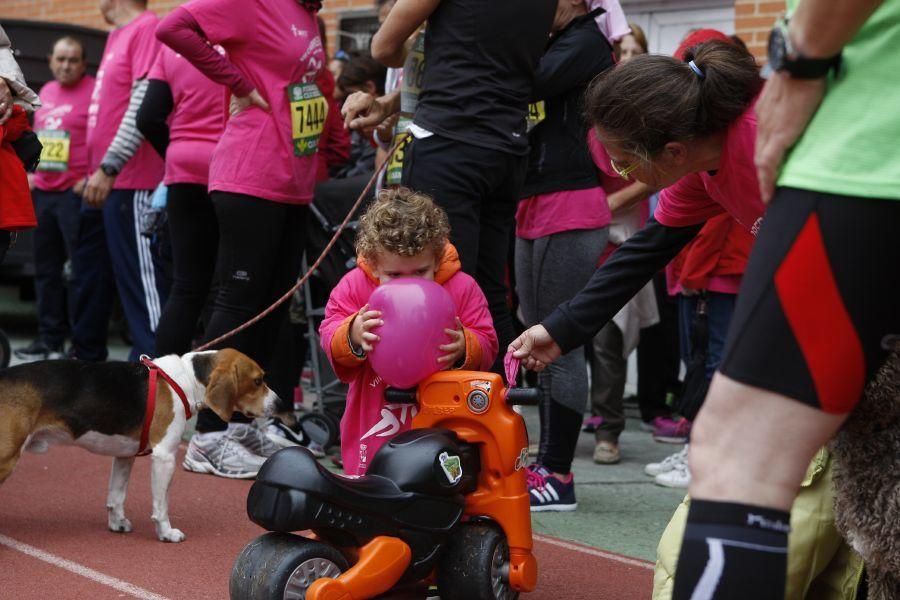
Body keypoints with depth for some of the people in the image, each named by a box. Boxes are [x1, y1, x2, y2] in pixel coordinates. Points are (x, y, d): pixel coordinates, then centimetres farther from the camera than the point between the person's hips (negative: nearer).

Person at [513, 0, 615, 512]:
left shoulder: (585, 41, -7)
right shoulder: (553, 44, 19)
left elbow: (528, 83, -21)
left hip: (570, 212, -9)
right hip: (535, 206, 9)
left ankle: (558, 475, -4)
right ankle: (548, 463, 18)